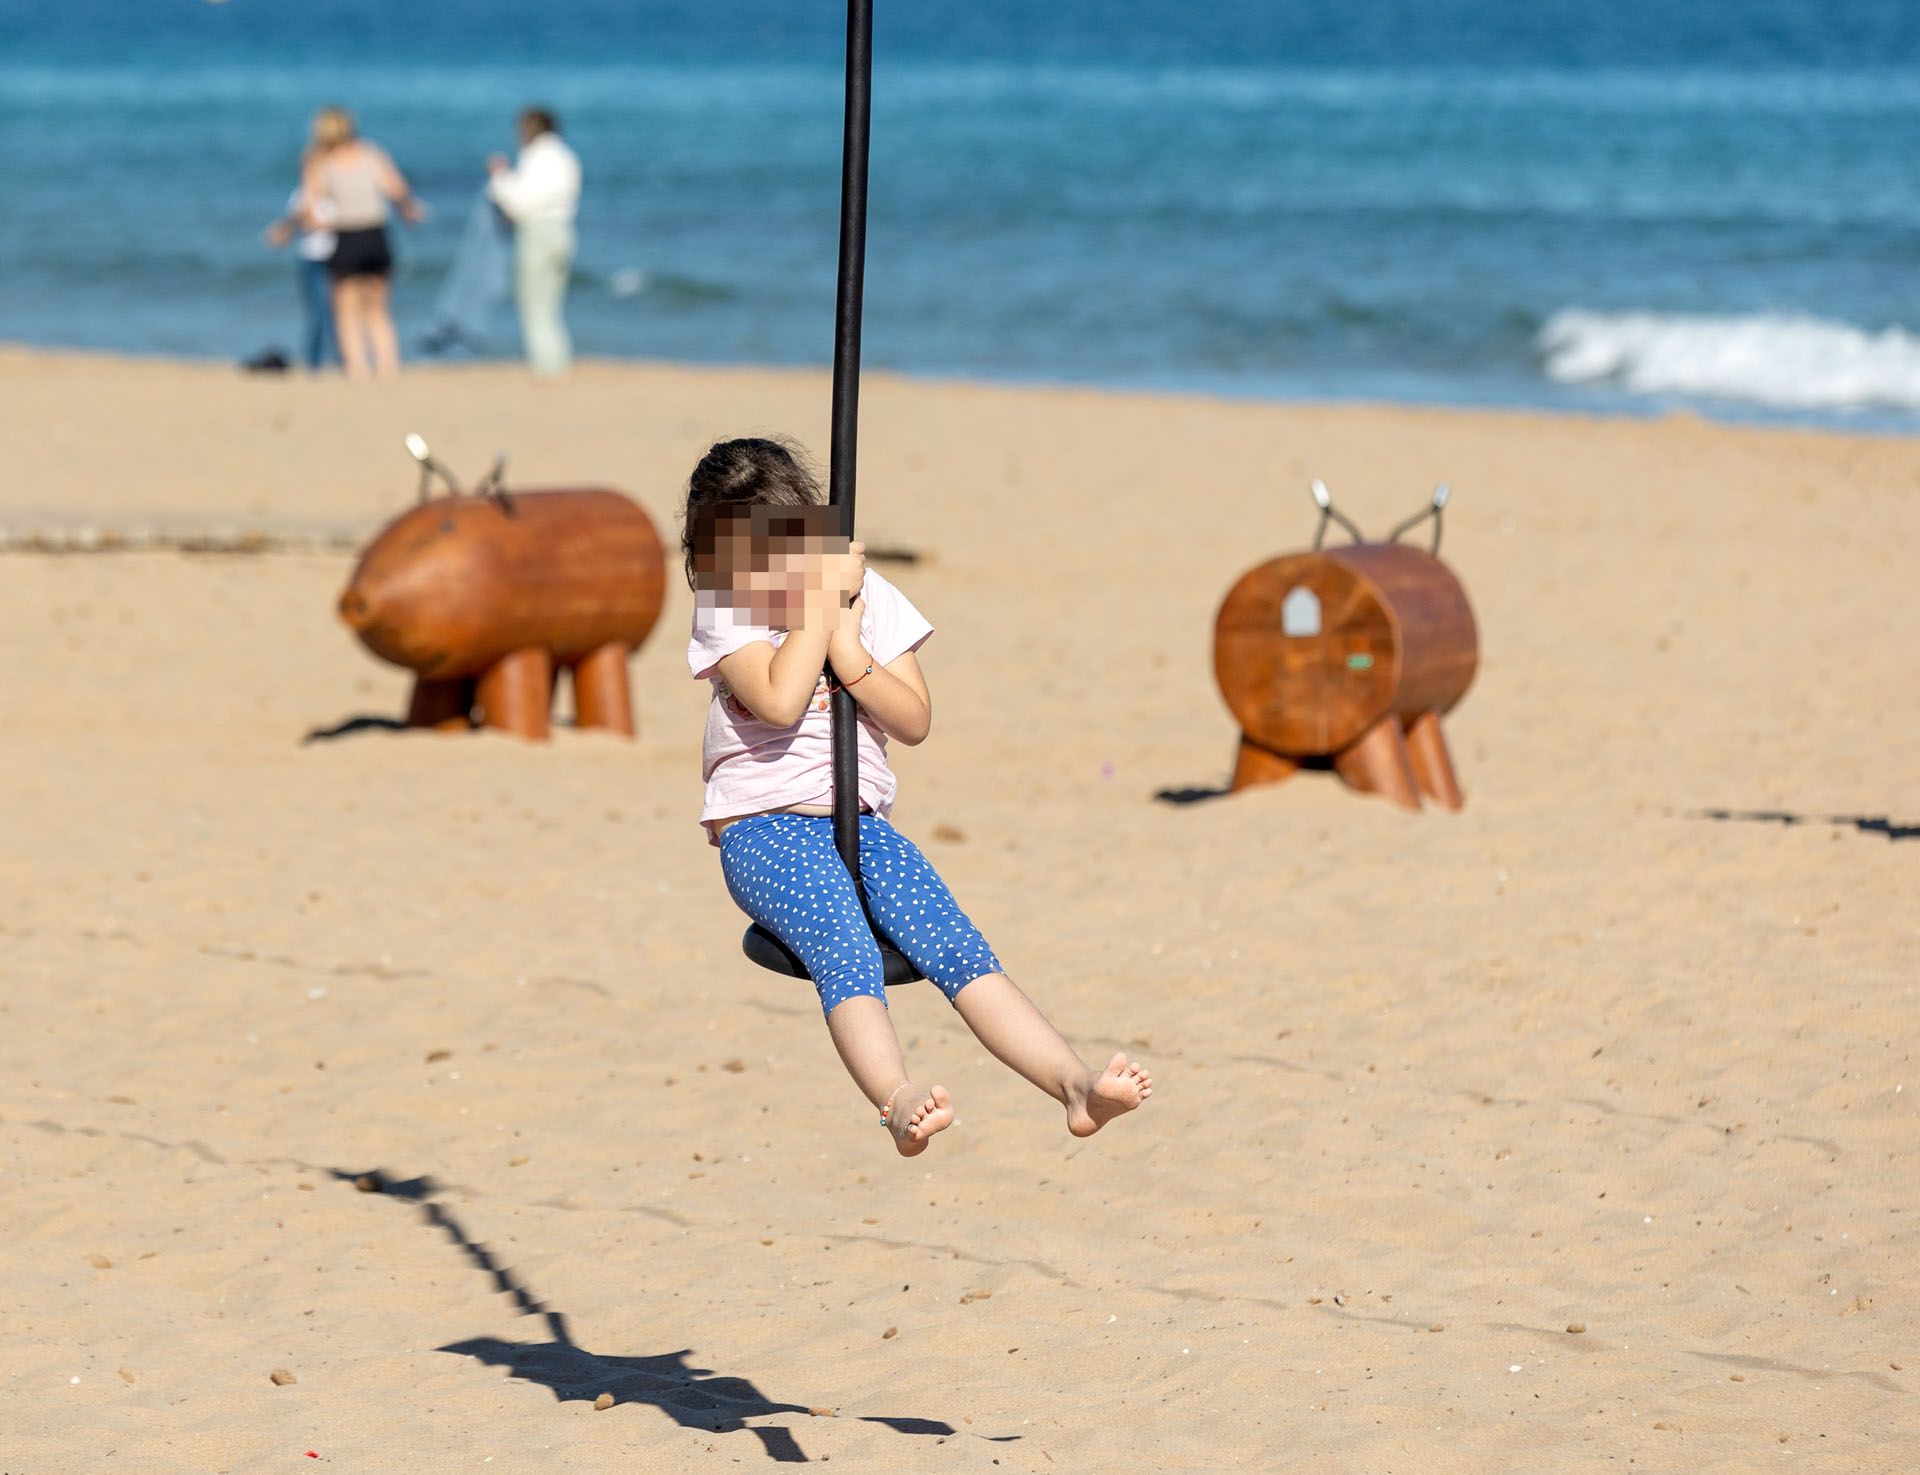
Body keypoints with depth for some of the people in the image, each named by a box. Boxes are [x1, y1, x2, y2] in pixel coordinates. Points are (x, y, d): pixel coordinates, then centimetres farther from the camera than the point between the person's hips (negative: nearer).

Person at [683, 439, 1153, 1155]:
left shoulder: (868, 593, 8)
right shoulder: (722, 609, -1)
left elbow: (915, 721, 5)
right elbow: (779, 701, -19)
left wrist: (848, 647, -9)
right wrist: (822, 594, -11)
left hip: (861, 820, 3)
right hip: (762, 829, -3)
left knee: (957, 947, -22)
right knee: (847, 955, -33)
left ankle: (1075, 1082, -40)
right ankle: (898, 1099, -59)